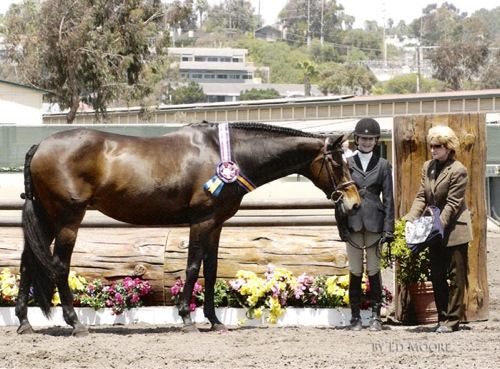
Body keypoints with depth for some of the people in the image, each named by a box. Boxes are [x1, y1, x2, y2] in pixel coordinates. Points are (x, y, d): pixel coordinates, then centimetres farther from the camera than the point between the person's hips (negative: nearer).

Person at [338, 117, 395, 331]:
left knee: (374, 271, 2)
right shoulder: (347, 164, 6)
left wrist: (388, 229, -4)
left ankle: (375, 316, 6)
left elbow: (388, 199, 3)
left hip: (374, 223, -1)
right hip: (353, 223, 1)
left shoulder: (383, 165, 6)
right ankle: (355, 316, 8)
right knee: (355, 272, 4)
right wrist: (342, 227, -2)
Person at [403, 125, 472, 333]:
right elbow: (422, 197, 6)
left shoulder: (458, 171, -14)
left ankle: (452, 321, 2)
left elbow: (452, 204, -17)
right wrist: (411, 219, -8)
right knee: (437, 277, 10)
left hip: (454, 230, -7)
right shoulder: (427, 167, 7)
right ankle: (443, 318, 18)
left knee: (456, 277, 0)